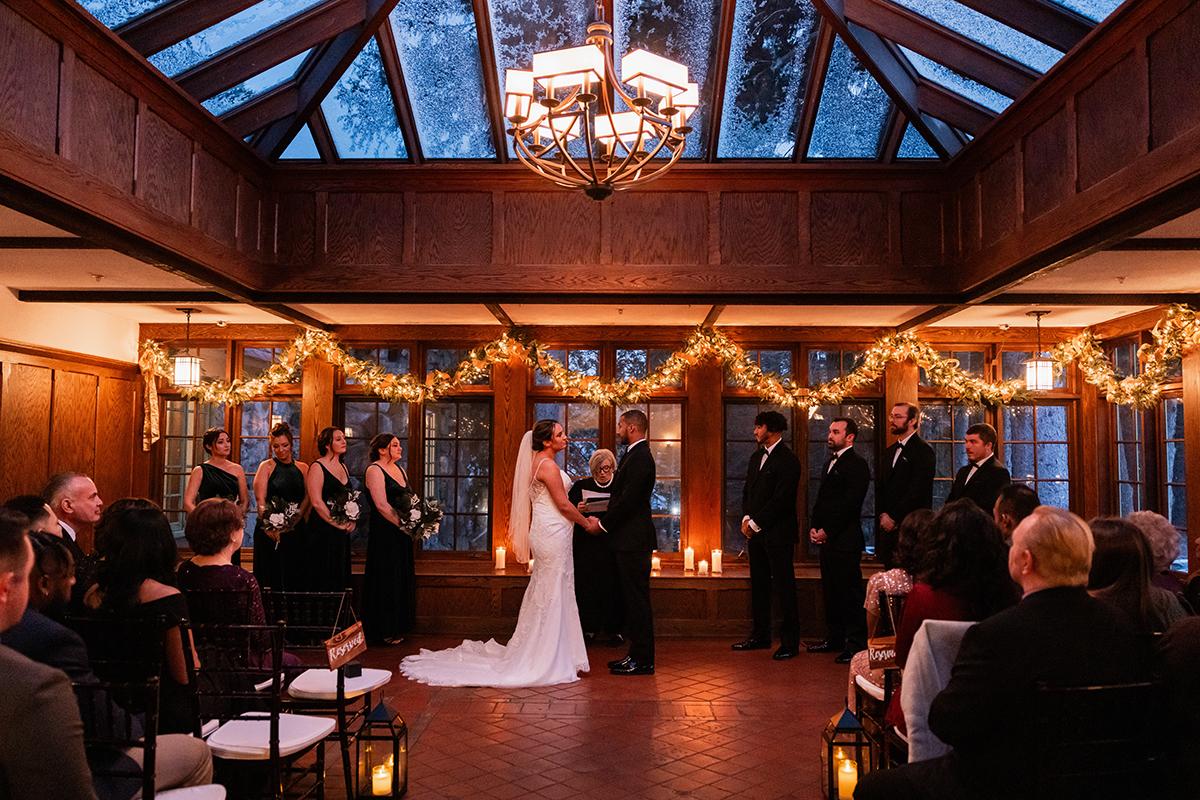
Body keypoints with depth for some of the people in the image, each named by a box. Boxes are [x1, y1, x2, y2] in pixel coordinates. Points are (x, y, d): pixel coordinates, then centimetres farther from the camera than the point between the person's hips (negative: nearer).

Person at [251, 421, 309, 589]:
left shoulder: (303, 468, 11)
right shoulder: (266, 466, 3)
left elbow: (307, 499, 2)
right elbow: (260, 499, -7)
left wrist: (292, 523, -13)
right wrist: (270, 527, -20)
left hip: (295, 531, 3)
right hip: (270, 532, -2)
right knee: (270, 578, -1)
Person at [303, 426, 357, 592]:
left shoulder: (343, 467, 15)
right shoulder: (317, 468, -8)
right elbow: (316, 502, -15)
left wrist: (352, 521, 3)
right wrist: (337, 523, -14)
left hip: (342, 534, 7)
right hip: (323, 531, -7)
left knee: (340, 579, 9)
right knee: (323, 582, -4)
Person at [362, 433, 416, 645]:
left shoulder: (400, 470, 15)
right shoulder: (374, 470, -10)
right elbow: (382, 505, -18)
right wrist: (403, 525, -19)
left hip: (402, 535, 8)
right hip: (384, 534, -8)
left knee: (402, 579, 12)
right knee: (386, 580, -2)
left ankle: (398, 627, 21)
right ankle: (384, 631, 7)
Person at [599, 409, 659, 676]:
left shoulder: (640, 457, -16)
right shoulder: (634, 455, 16)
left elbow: (628, 500, -21)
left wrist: (603, 524, -11)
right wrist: (603, 519, 9)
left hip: (633, 539, -10)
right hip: (628, 537, 10)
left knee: (637, 598, -4)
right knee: (632, 598, 14)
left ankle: (643, 660, 3)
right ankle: (637, 654, 21)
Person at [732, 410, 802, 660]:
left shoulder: (788, 460, -12)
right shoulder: (756, 457, 15)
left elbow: (781, 499, -17)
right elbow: (747, 490, 17)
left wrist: (756, 523, -14)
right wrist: (746, 518, 1)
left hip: (778, 534, -8)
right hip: (756, 533, 8)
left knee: (784, 588, -2)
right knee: (759, 585, 14)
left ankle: (790, 642, 5)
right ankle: (760, 635, 24)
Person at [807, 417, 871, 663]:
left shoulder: (857, 465, -9)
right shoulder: (829, 464, 20)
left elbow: (850, 504, -17)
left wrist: (827, 531, -15)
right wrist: (814, 527, 8)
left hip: (845, 540, -9)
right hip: (826, 539, 9)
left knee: (850, 592, -4)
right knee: (830, 591, 13)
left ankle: (856, 645, 3)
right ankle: (834, 639, 23)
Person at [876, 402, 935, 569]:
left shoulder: (923, 450, -7)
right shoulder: (889, 451, 19)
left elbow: (918, 490, -15)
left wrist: (893, 518, -13)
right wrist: (883, 515, 3)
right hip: (887, 525, 7)